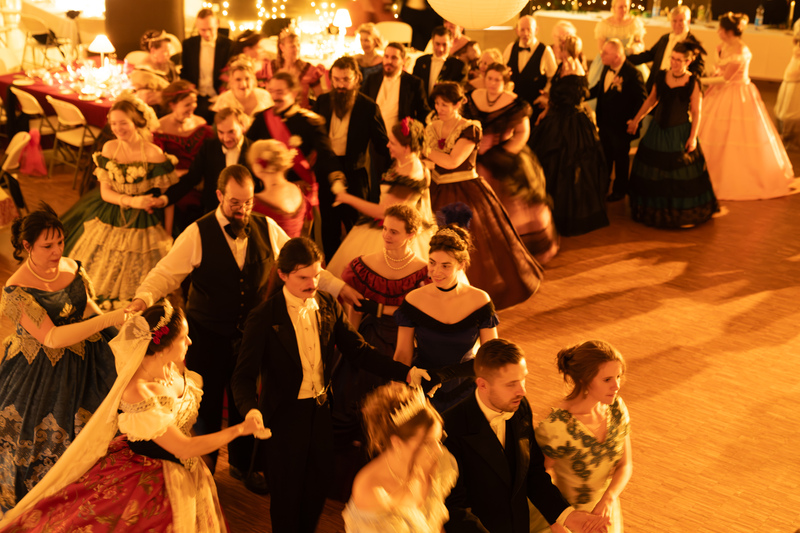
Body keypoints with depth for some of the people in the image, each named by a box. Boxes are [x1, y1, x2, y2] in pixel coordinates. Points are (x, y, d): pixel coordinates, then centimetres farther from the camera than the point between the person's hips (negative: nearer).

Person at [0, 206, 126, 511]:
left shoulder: (71, 267, -4)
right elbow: (52, 338, -31)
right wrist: (106, 320, -37)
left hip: (85, 365, 5)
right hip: (41, 378, -5)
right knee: (48, 440, 11)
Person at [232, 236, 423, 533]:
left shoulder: (329, 306, -3)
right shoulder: (264, 318, -17)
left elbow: (357, 350, 0)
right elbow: (244, 375, -18)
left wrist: (404, 372, -10)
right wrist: (251, 409, -39)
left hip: (321, 410, 5)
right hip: (285, 416, -4)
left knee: (318, 488, 20)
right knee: (287, 496, 11)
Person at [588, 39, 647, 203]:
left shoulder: (632, 73, -24)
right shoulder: (606, 68, -1)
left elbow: (642, 99, -19)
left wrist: (632, 120, -22)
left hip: (620, 126, -7)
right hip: (605, 122, 7)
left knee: (621, 158, 13)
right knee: (605, 155, 21)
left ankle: (620, 190, 31)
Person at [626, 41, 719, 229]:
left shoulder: (693, 82, -10)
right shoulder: (661, 76, 0)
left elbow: (696, 112, -8)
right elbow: (651, 100, 12)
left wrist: (693, 137, -13)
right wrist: (636, 120, 14)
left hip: (680, 132, -4)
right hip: (658, 129, 4)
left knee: (681, 174, 3)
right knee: (653, 170, 12)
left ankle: (684, 213, 20)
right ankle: (654, 210, 29)